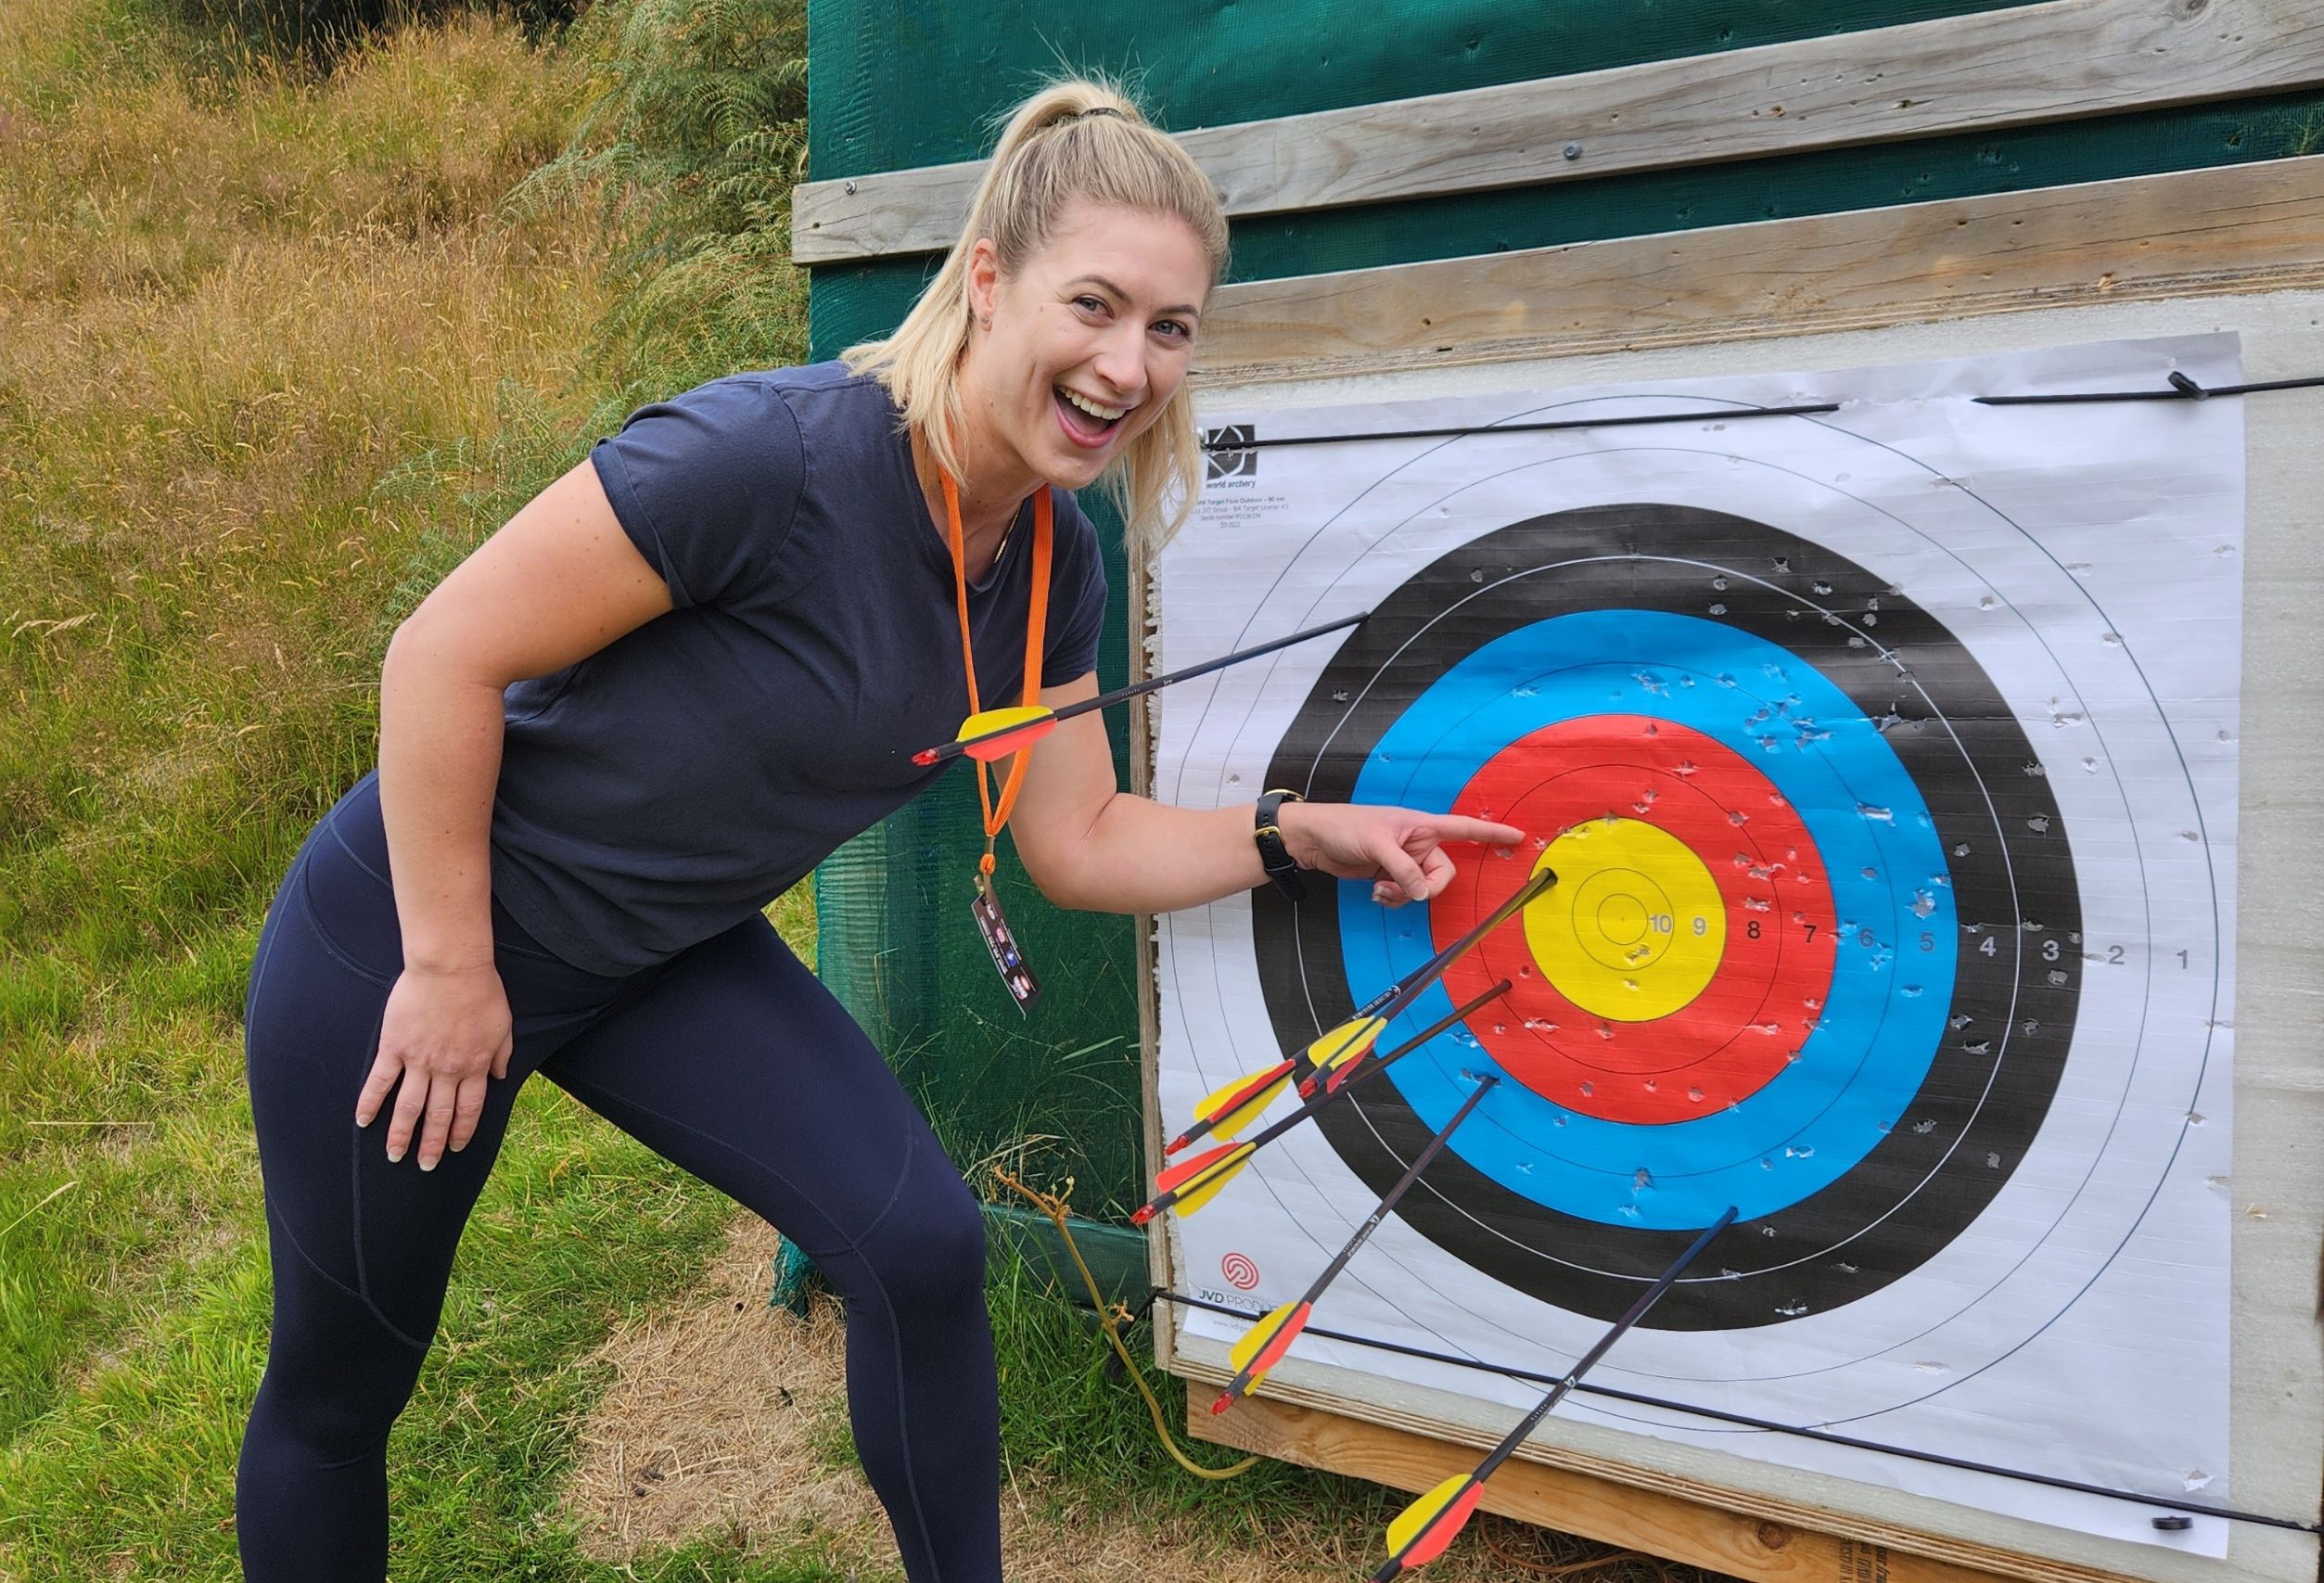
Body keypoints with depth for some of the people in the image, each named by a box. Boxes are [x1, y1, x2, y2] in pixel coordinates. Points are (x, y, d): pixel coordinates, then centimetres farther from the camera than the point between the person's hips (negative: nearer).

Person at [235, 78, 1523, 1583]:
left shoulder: (1053, 567, -8)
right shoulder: (772, 452, -32)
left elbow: (1082, 844, 0)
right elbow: (444, 655, -26)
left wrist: (1308, 833, -11)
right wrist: (451, 966, -18)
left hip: (666, 957, 5)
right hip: (410, 928, -5)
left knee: (923, 1245, -8)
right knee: (340, 1386, 12)